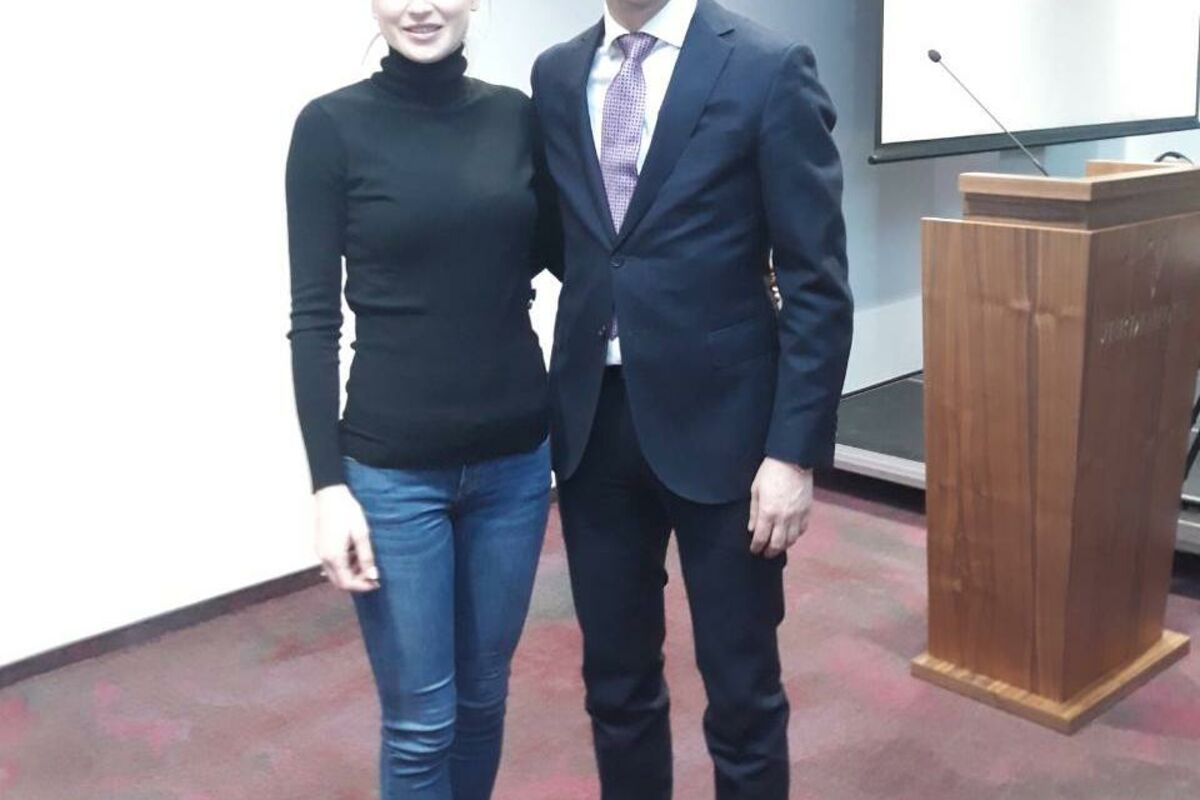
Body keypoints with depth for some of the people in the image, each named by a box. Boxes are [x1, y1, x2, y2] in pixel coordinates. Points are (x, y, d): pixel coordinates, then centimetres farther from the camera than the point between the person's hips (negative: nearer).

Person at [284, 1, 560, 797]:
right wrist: (328, 483, -12)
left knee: (485, 692, 17)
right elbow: (314, 317, -7)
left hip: (514, 453, 4)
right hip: (393, 465, -3)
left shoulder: (517, 115, 4)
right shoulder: (333, 126, -6)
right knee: (421, 717, 7)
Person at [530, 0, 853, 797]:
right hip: (591, 416, 4)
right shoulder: (556, 74, 8)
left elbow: (817, 283, -9)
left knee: (741, 691, 10)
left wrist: (796, 450, -13)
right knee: (616, 680, 17)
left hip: (719, 418, -4)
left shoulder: (769, 69, -7)